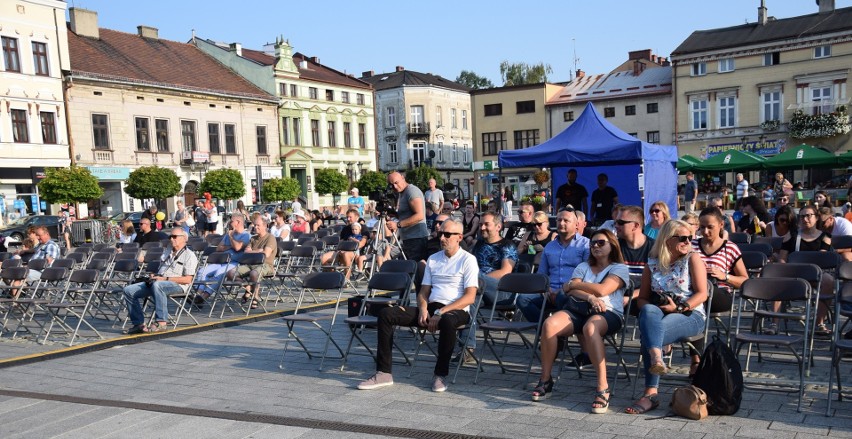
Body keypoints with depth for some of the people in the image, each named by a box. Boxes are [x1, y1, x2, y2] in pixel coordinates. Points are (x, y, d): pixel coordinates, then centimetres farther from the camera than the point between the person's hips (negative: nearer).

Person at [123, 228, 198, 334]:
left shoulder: (189, 255, 2)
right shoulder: (166, 254, 28)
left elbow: (187, 279, -9)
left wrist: (166, 278, -14)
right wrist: (153, 277, 3)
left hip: (177, 285, -8)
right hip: (157, 283, 8)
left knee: (157, 285, -40)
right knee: (129, 290, -7)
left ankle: (161, 322, -39)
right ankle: (138, 323, -8)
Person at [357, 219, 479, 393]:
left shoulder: (468, 260, 0)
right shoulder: (432, 259, 19)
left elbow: (470, 297, -9)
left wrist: (441, 312, -17)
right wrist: (423, 309, -5)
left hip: (456, 310, -6)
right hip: (431, 308, 6)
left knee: (448, 321, -42)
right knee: (386, 314, -11)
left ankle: (441, 375, -20)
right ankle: (384, 373, -13)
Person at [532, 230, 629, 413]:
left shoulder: (619, 268, 11)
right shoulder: (583, 267, 25)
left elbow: (602, 290, -7)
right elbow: (572, 292, 8)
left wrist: (572, 284, 4)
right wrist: (590, 297, -14)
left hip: (608, 313, -4)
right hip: (579, 310, 4)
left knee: (590, 327, -41)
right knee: (549, 324, -28)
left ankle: (603, 389, -39)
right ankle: (545, 380, -15)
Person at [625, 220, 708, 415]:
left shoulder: (693, 258, 5)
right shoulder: (652, 264, 13)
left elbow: (702, 294, -2)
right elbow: (642, 298, 17)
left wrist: (679, 307, -16)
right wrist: (648, 308, -7)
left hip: (690, 315, -3)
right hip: (659, 314, 3)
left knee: (648, 334, -34)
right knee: (649, 311, -37)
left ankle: (651, 394, -38)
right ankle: (656, 359, -57)